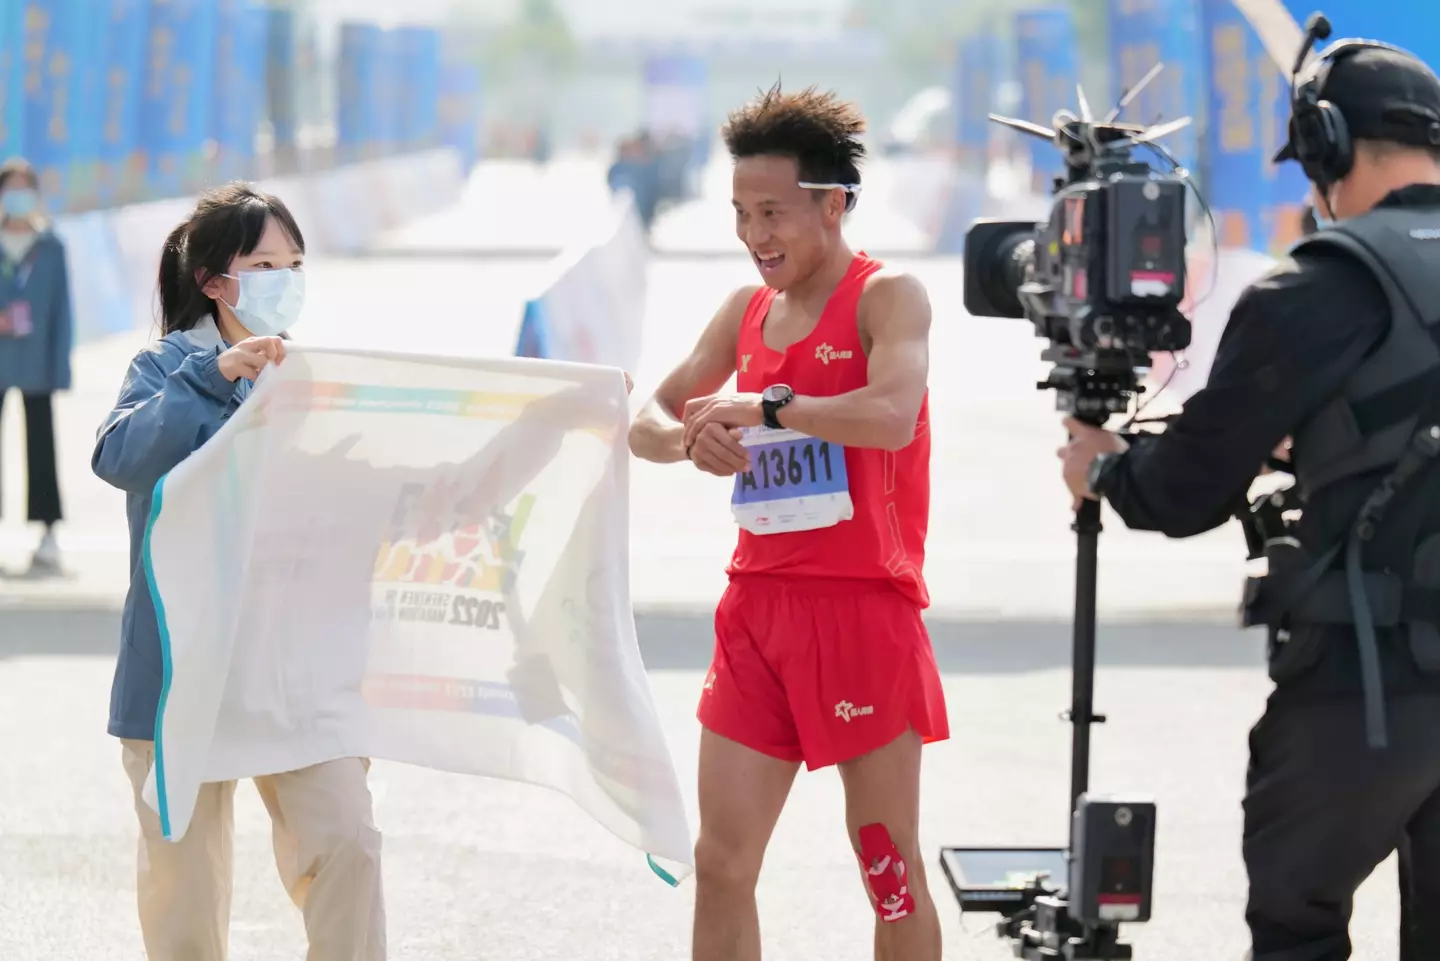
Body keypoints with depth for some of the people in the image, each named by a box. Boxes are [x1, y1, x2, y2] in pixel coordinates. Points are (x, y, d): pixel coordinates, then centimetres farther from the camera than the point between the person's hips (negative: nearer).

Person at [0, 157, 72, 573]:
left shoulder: (51, 248, 3)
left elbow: (61, 310, 4)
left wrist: (60, 367, -2)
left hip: (36, 365, -1)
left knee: (40, 444, -2)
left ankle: (49, 537, -1)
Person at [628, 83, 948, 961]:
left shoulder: (888, 297, -7)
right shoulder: (746, 311, 13)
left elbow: (892, 417, -25)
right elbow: (649, 423, 12)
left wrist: (765, 406, -22)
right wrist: (688, 439, -10)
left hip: (863, 609, -6)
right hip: (759, 606, 6)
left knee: (891, 871, 2)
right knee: (722, 863, 2)